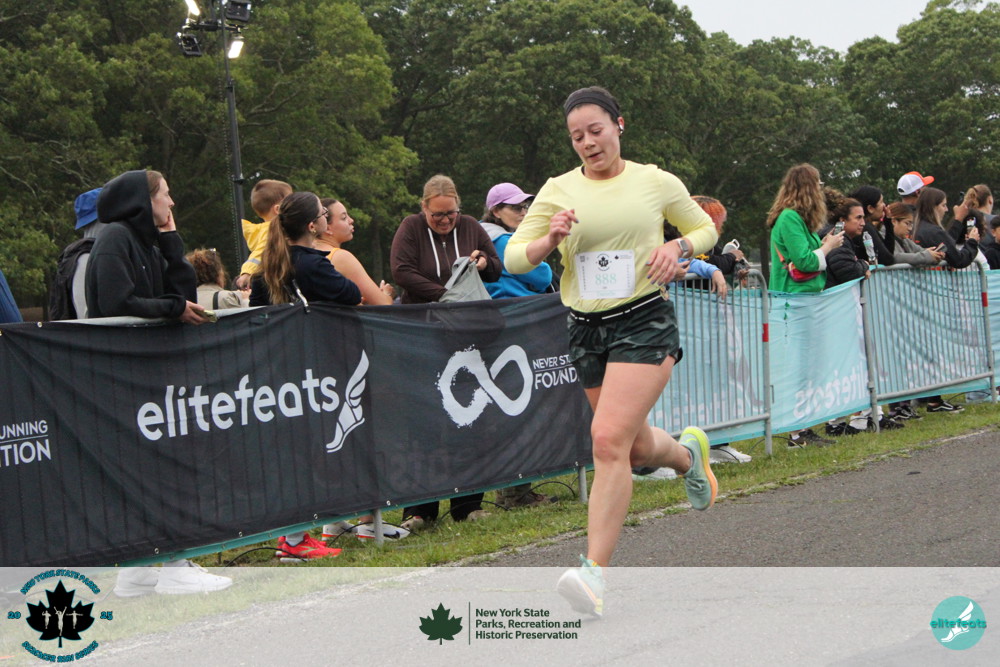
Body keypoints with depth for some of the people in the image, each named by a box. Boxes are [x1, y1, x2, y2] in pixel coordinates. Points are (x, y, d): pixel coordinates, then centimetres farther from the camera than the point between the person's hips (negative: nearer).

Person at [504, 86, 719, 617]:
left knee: (609, 440, -19)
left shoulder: (657, 183, 2)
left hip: (644, 321, -4)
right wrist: (549, 241, -18)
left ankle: (595, 571, -20)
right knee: (634, 446, 15)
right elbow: (513, 258, 3)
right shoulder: (558, 191, 5)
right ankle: (688, 453, 52)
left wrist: (678, 248, -5)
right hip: (586, 329, 4)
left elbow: (705, 227, 16)